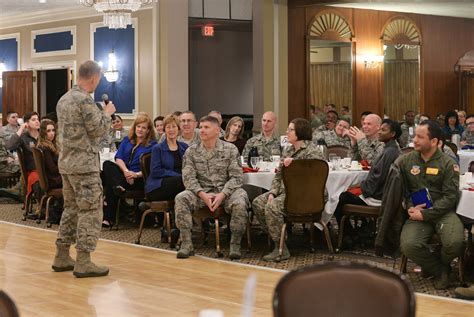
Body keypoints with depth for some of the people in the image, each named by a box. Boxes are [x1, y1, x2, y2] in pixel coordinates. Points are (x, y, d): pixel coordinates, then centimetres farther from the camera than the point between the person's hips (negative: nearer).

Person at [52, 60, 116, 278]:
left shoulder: (63, 100, 13)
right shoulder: (85, 100, -16)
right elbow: (98, 130, -15)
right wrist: (107, 113, 2)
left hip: (66, 163, 9)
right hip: (85, 164, -9)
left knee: (71, 209, 15)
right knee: (91, 211, -5)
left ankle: (62, 256, 17)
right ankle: (83, 262, -7)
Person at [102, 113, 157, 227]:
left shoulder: (152, 144, 3)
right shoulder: (127, 140, 19)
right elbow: (118, 157, 4)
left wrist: (137, 174, -24)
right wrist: (126, 171, -16)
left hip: (139, 179, -5)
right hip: (122, 173, 5)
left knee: (110, 184, -30)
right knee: (107, 164, -25)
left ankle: (108, 217, -25)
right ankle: (118, 186, -45)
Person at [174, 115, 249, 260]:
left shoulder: (230, 149, 2)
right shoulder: (191, 151, 7)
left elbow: (236, 177, -4)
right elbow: (188, 177, -2)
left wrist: (222, 195, -19)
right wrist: (202, 194, -19)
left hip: (226, 191, -1)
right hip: (201, 191, 1)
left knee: (240, 203, -33)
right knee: (180, 198, -27)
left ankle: (235, 244, -16)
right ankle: (186, 243, -22)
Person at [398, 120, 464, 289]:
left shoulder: (448, 164, -1)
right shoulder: (405, 161, 8)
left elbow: (450, 196, -6)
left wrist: (426, 214, -15)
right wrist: (410, 207, -8)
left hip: (443, 212, -1)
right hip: (418, 213, 2)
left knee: (454, 243, -31)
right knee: (408, 245, -29)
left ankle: (441, 264, 9)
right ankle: (439, 269, 3)